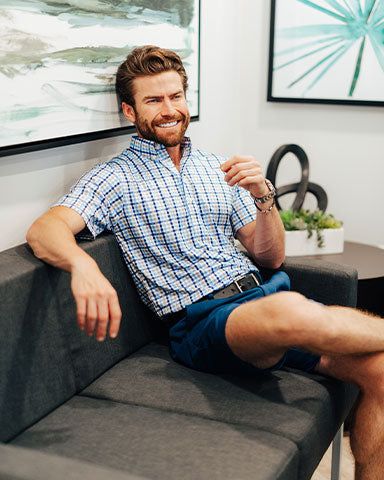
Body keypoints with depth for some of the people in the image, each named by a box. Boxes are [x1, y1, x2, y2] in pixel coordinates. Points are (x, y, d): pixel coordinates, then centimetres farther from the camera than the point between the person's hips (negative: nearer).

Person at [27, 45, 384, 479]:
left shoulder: (218, 170, 19)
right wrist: (82, 265, -35)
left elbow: (270, 258, 16)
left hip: (263, 293, 6)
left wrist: (264, 197, -3)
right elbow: (42, 230, -12)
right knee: (288, 310, -38)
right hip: (200, 321, -5)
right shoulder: (115, 178, 6)